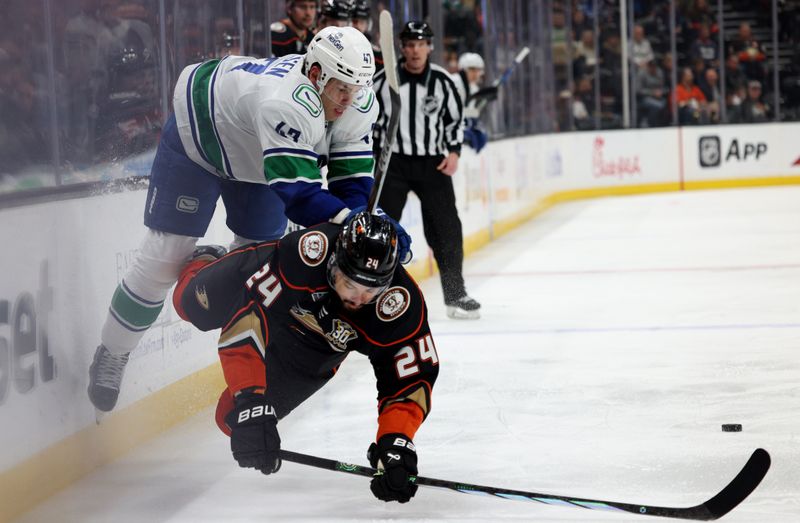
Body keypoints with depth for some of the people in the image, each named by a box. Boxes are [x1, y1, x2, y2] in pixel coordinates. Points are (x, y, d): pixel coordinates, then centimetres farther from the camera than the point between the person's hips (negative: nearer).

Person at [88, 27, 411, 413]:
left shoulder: (358, 103, -23)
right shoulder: (286, 104, -46)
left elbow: (351, 179, -21)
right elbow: (297, 194, -51)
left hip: (256, 158, 7)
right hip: (197, 136, -7)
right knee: (164, 260, -4)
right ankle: (111, 356, 13)